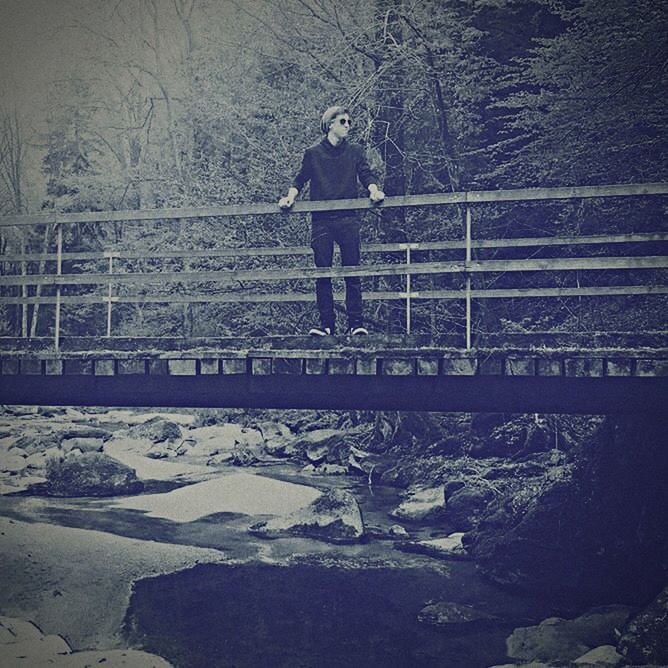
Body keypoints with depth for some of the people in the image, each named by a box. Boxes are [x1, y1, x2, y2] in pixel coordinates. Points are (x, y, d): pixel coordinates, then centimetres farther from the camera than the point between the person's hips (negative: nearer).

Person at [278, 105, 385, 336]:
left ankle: (356, 323, 0)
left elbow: (366, 175, 6)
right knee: (322, 273, 0)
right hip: (321, 220, 0)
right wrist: (290, 197, -5)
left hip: (348, 219, 0)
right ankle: (327, 324, 4)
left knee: (352, 272, -2)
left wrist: (374, 191, -14)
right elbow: (300, 180, 12)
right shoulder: (313, 154, 9)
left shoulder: (355, 152, 12)